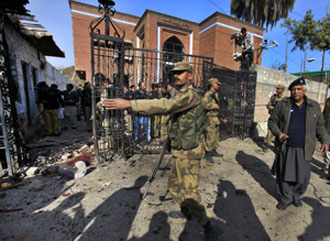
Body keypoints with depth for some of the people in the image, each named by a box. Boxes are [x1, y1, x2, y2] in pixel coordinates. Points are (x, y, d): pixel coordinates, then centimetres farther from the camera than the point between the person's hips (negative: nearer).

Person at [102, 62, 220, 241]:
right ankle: (185, 211, 46)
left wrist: (129, 104, -40)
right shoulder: (181, 96, 14)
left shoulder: (190, 95, -20)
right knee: (174, 184, 23)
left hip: (188, 152, -10)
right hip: (178, 150, 10)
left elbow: (165, 105, -37)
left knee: (190, 194, 1)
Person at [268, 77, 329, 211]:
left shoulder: (314, 106, 6)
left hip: (304, 150, 2)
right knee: (284, 176, 7)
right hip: (285, 148, -1)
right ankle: (285, 199, 27)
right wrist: (278, 133, -11)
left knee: (302, 178, 10)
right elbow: (272, 121, 4)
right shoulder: (282, 105, 0)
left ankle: (296, 196, 37)